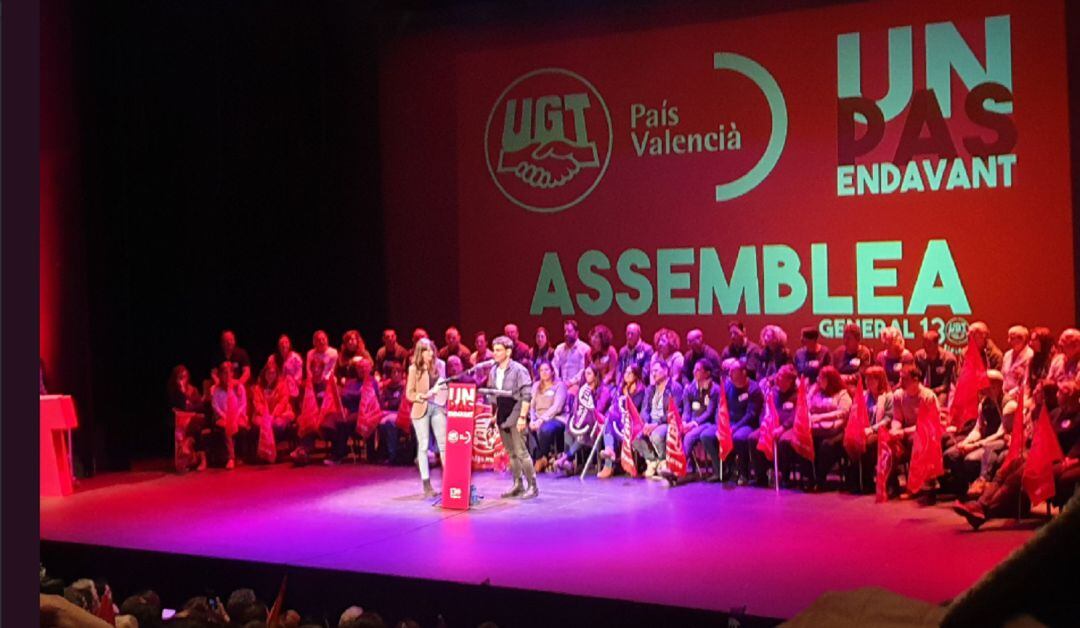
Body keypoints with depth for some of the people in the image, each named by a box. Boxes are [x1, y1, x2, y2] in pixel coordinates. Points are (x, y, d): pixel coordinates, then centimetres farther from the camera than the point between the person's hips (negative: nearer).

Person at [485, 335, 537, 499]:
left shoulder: (519, 370, -10)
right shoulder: (493, 371, 10)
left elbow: (526, 395, -14)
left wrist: (522, 417, -18)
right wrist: (495, 414, 12)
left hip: (516, 416, -7)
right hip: (502, 417, 7)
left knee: (521, 452, -9)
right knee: (511, 453, 11)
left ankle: (532, 486, -2)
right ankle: (518, 485, 18)